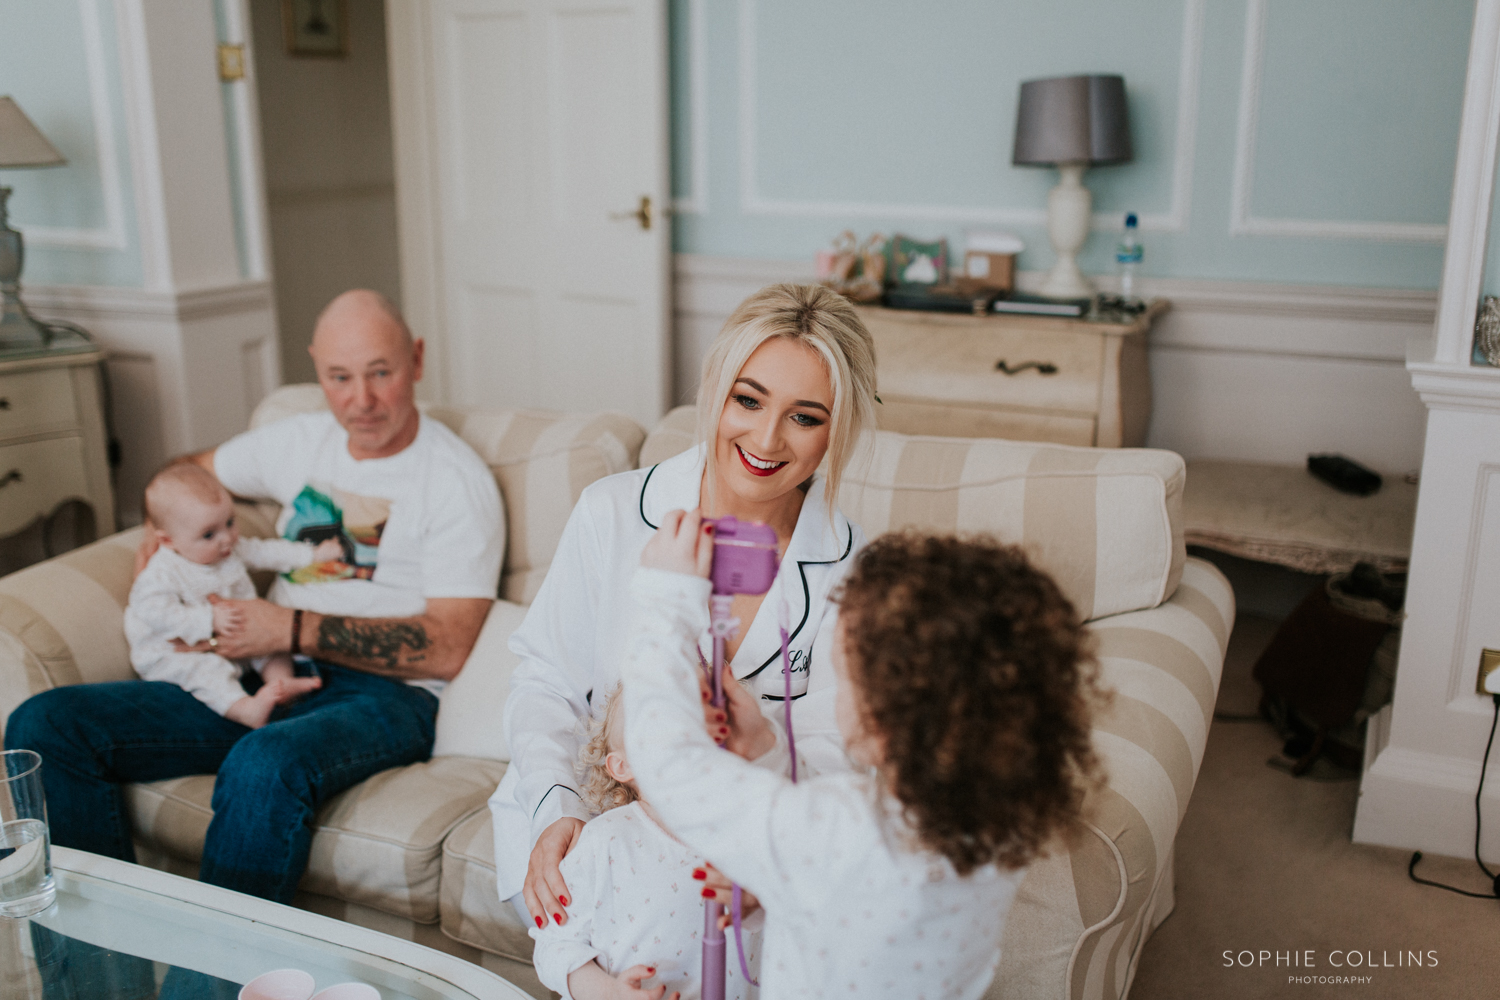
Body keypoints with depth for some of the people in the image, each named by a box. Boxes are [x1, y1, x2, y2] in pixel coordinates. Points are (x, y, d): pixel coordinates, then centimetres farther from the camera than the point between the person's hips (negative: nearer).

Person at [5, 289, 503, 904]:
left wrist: (292, 629, -14)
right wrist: (160, 540, 13)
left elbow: (446, 651, -13)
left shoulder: (458, 481, -4)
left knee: (265, 765, -40)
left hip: (382, 694, -6)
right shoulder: (300, 442, 15)